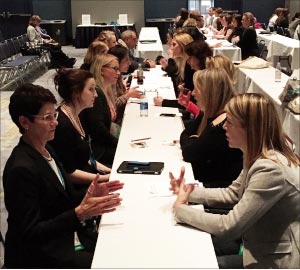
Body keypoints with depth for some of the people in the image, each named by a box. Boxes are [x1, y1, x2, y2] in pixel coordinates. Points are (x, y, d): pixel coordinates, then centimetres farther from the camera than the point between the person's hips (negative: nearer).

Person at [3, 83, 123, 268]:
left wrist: (88, 196, -8)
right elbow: (29, 232, -23)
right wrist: (80, 214, -28)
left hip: (60, 242, 8)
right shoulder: (22, 169, -25)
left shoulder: (45, 149, 3)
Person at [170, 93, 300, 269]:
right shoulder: (260, 157, 0)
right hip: (262, 254, 8)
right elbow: (232, 194, 11)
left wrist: (181, 209, -13)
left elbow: (228, 227, -24)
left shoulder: (270, 170, -28)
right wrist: (187, 191, -1)